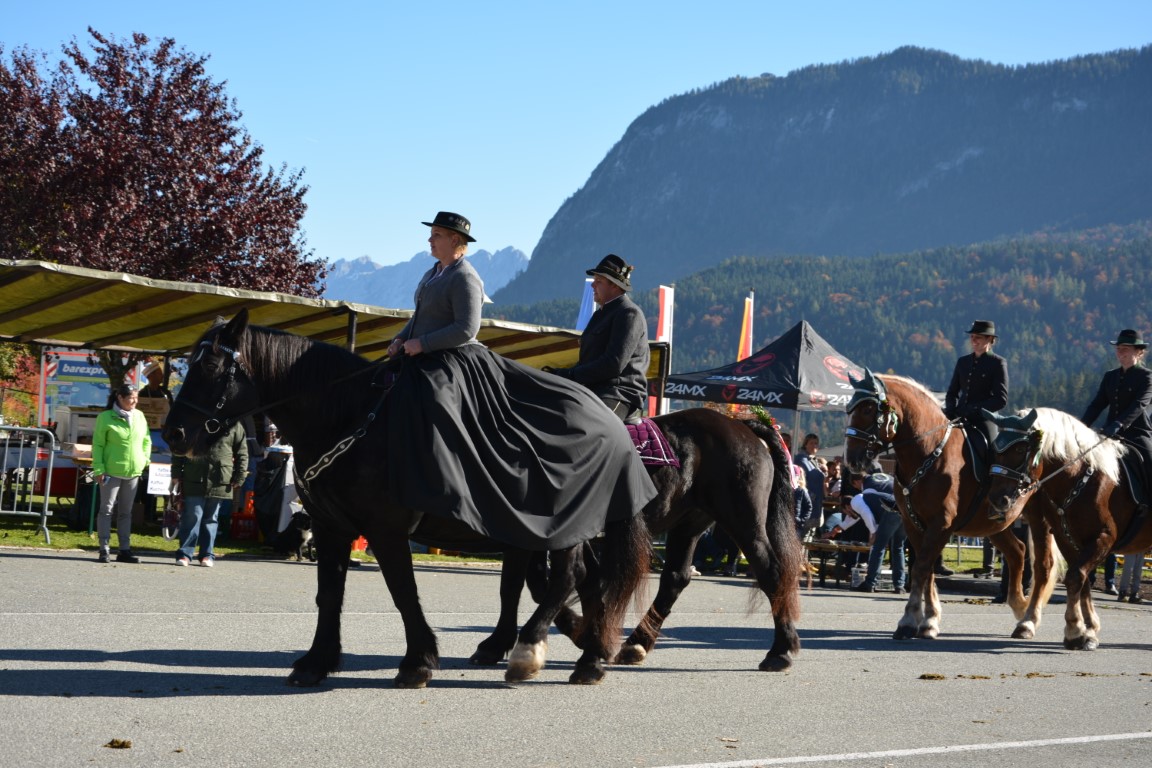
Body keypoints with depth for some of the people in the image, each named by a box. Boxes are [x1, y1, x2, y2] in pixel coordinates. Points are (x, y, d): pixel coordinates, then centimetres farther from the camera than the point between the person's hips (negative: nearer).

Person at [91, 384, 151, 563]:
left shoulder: (139, 416, 7)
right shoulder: (106, 417, -7)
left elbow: (147, 440, 18)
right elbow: (98, 444, -6)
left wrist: (145, 459, 6)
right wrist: (99, 469, -12)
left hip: (133, 472, 5)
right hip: (111, 472, -5)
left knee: (126, 512, 11)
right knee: (106, 509, -1)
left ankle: (125, 550, 16)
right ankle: (104, 550, 0)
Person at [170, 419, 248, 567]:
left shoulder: (235, 425, 3)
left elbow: (242, 453, 7)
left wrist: (239, 478, 1)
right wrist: (176, 474, 3)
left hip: (219, 481, 1)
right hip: (194, 481, -1)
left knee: (211, 519, 9)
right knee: (192, 517, -3)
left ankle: (207, 555, 15)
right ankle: (185, 553, 2)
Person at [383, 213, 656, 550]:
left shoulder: (465, 278, -12)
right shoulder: (433, 274, 18)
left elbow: (466, 329, -20)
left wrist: (421, 343, -20)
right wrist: (401, 339, 8)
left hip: (452, 364, -11)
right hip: (420, 362, 11)